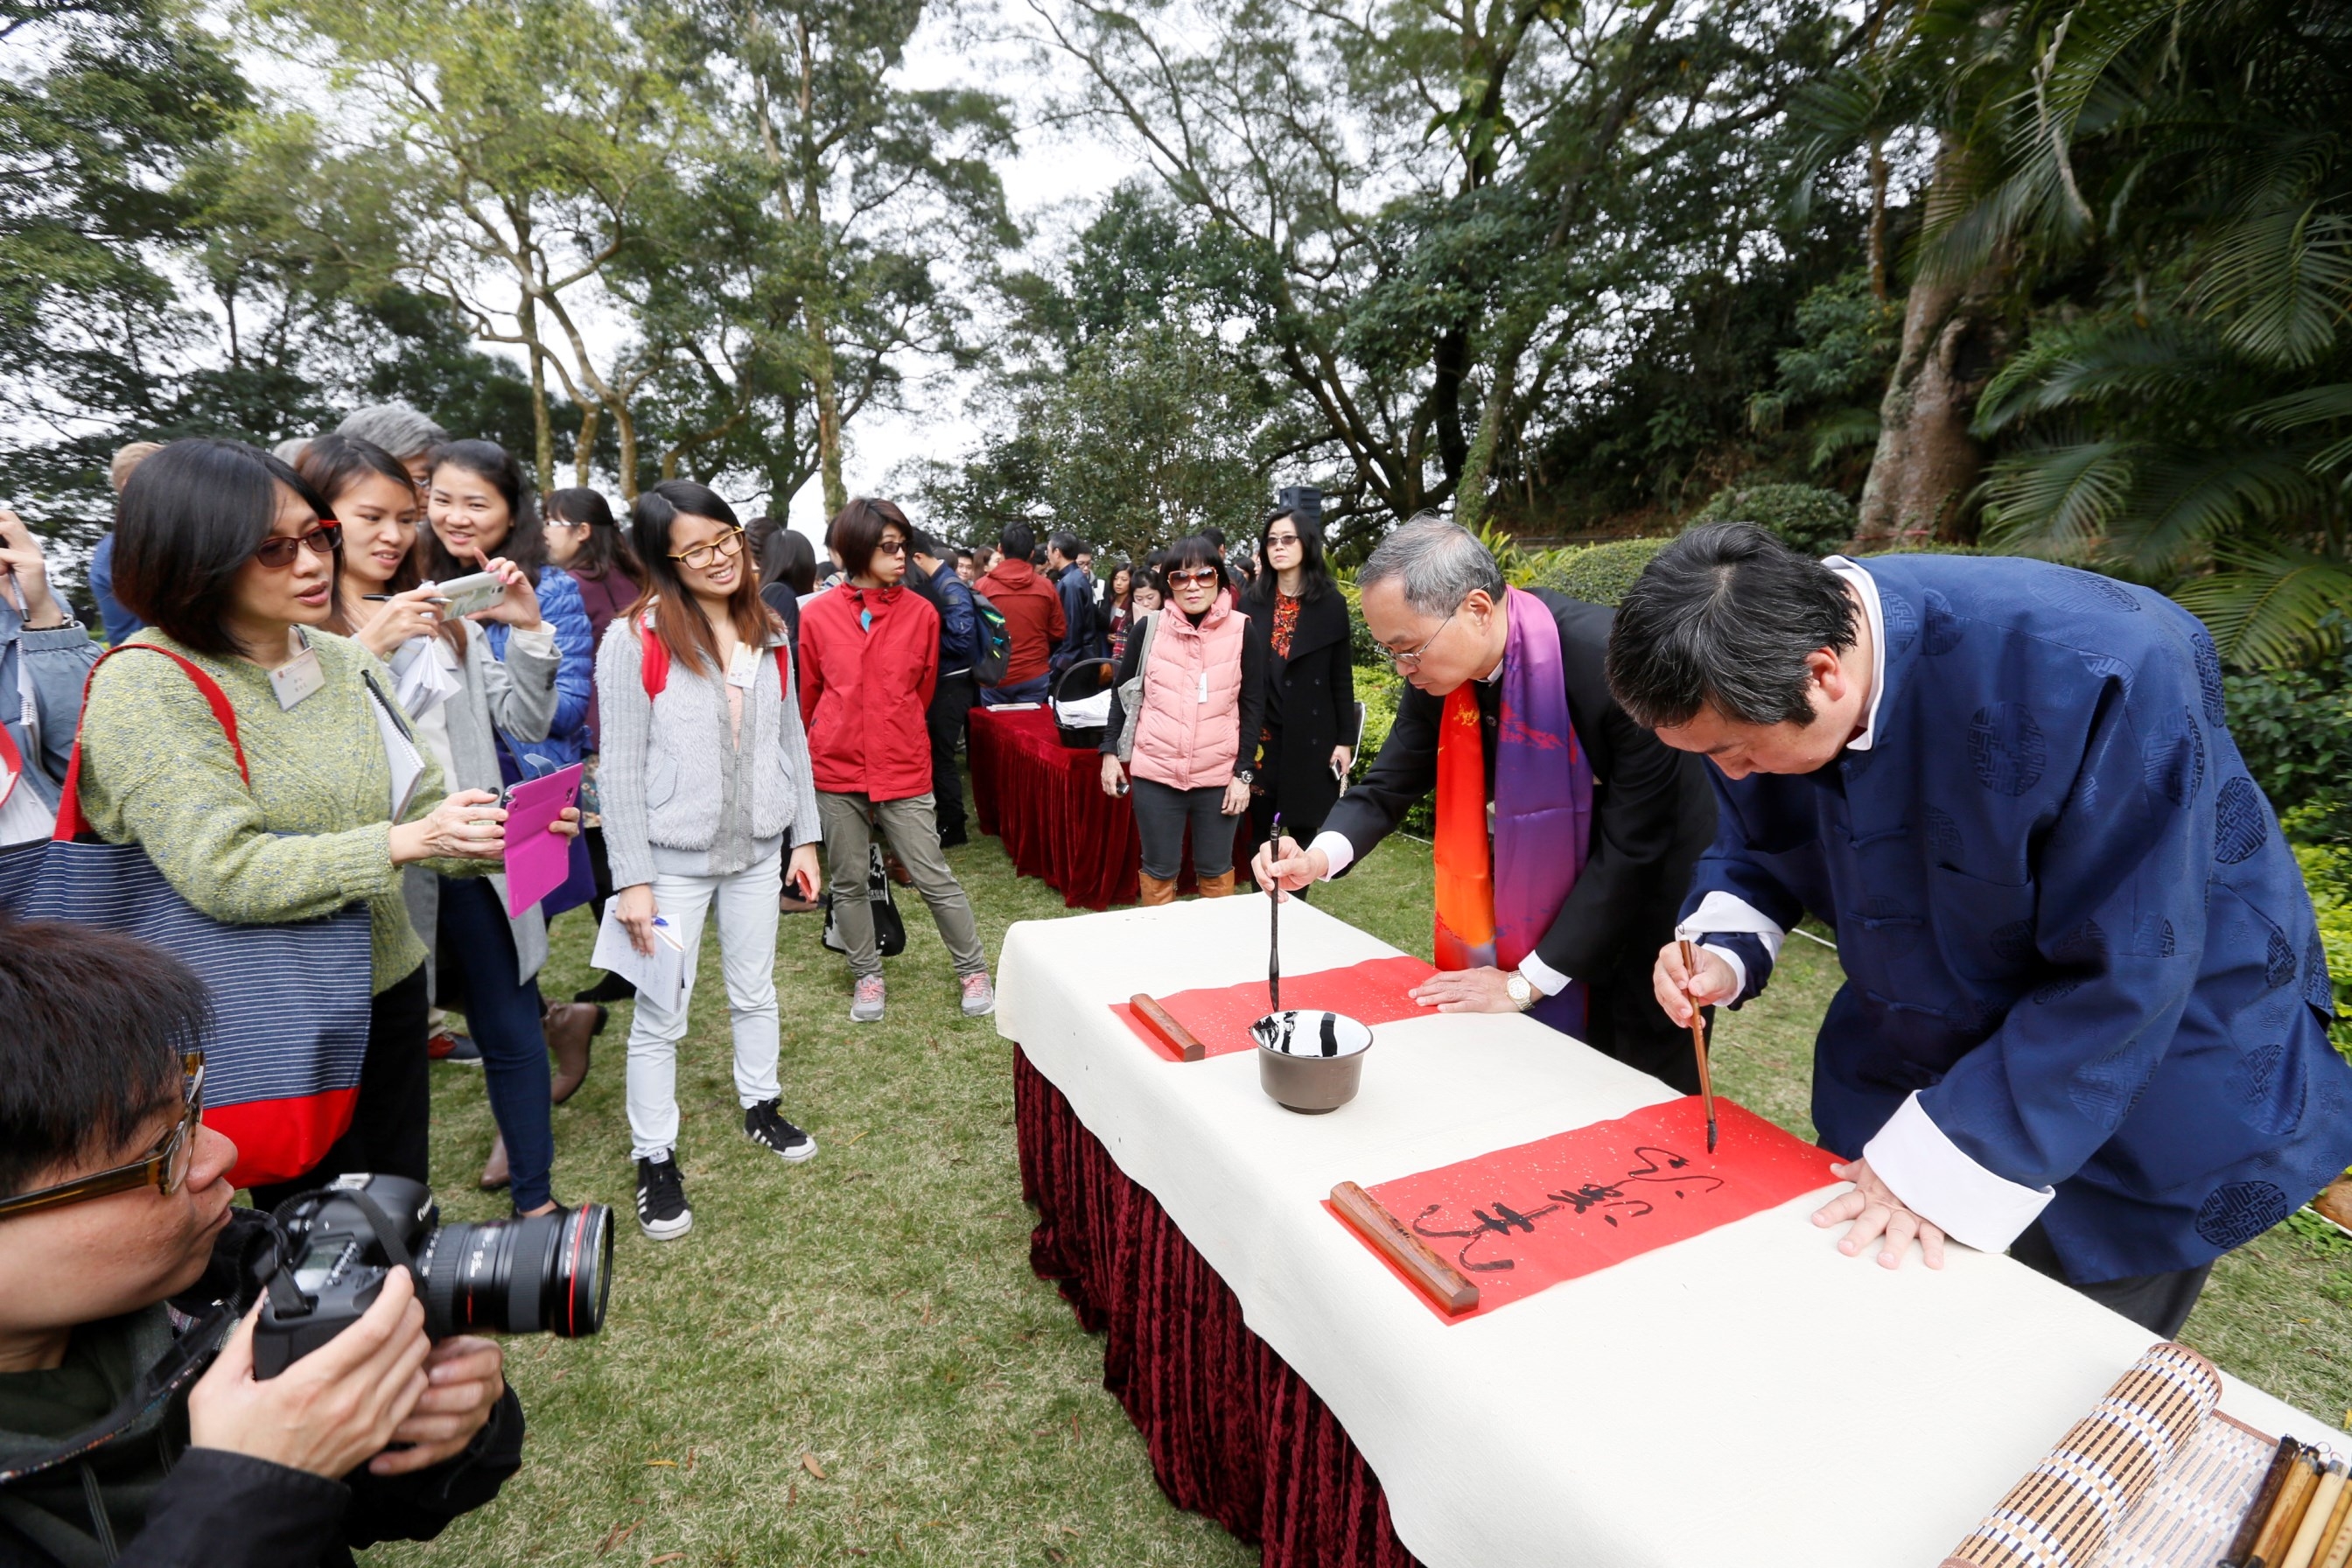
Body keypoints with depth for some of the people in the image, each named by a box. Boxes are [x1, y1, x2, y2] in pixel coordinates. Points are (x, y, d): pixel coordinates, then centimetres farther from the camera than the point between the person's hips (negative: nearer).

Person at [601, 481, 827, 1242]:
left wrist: (804, 836, 7)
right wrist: (632, 878, -13)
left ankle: (761, 1106, 40)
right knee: (661, 1016, 6)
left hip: (757, 847, 5)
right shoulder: (635, 639, -11)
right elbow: (621, 767, -11)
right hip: (674, 856, -4)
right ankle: (655, 1160, 24)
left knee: (755, 992, 19)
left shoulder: (770, 635, 4)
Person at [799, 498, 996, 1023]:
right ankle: (867, 976, 29)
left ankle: (973, 970, 19)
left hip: (903, 768, -1)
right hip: (835, 769, 1)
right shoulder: (817, 615, -1)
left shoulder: (922, 612, -2)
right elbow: (808, 695, 12)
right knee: (849, 882, 11)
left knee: (934, 878, 2)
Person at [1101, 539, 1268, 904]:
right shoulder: (1149, 629, -1)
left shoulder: (1244, 631, -3)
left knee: (1216, 871, 12)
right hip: (1155, 772, 1)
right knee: (1159, 870, 11)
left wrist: (1243, 772, -3)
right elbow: (1122, 692, 9)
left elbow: (1253, 706, 0)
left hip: (1219, 775, 0)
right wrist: (1110, 752, 4)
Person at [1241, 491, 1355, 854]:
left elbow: (1342, 679, 0)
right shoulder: (1251, 602, 5)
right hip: (1259, 733, 2)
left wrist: (1345, 740, -3)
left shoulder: (1331, 604, 0)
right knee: (1259, 827, 7)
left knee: (1303, 827, 5)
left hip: (1310, 733, -2)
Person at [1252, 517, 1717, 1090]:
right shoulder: (1440, 666, -14)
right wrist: (1319, 856, -25)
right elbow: (1390, 784, -4)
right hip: (1529, 907, 5)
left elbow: (1633, 844, -26)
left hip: (1643, 903, -4)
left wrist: (1526, 983, -21)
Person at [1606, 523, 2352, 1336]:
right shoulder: (1759, 679, -17)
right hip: (1910, 1065, 5)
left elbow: (2121, 978, -28)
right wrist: (1720, 951, -19)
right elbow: (1759, 850, 2)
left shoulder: (2092, 673, -35)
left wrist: (1940, 1161, -25)